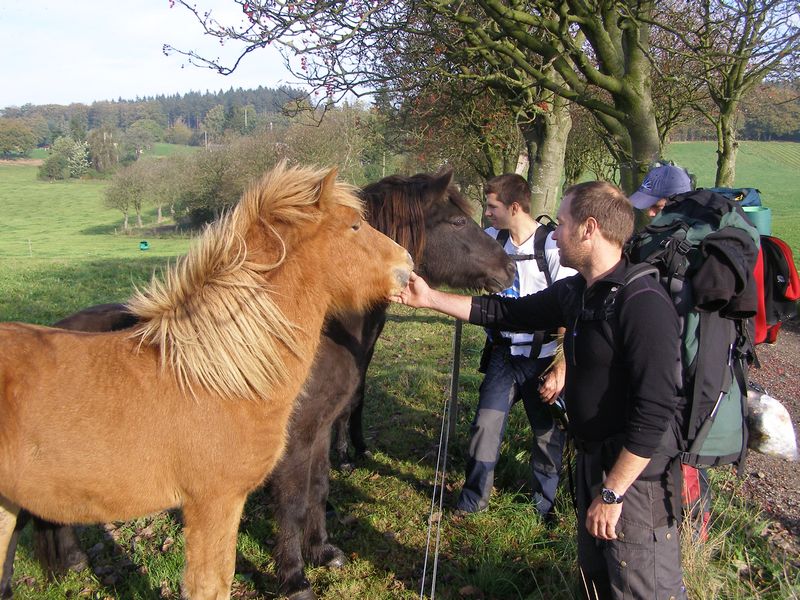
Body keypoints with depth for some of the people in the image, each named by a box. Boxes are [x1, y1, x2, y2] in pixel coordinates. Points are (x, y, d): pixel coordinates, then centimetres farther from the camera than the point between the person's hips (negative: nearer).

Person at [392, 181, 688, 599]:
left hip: (635, 472, -9)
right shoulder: (575, 292, 5)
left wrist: (612, 493, -23)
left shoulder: (643, 302, -23)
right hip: (592, 461, 9)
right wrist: (429, 298, 13)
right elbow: (508, 313, 15)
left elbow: (655, 412, -26)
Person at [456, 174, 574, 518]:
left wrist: (561, 369, -16)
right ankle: (472, 502, 21)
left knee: (548, 435, 9)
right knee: (485, 426, 3)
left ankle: (544, 509, 29)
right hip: (503, 354, 4)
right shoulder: (491, 239, 0)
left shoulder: (553, 246, -16)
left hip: (543, 359, -4)